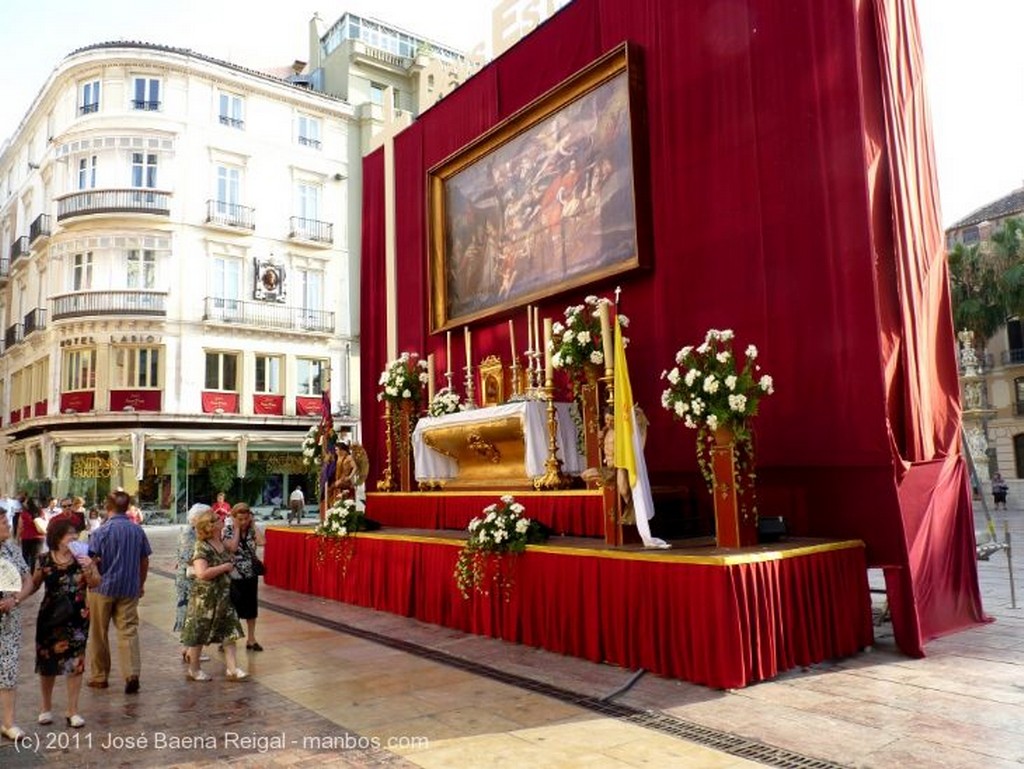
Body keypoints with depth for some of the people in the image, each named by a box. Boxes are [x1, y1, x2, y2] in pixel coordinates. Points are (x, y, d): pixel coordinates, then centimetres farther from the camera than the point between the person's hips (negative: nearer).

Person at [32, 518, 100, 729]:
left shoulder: (82, 557, -5)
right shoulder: (44, 560, -5)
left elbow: (95, 584, -9)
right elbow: (33, 586, 8)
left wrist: (88, 568, -24)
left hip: (77, 618, 0)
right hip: (51, 618, 0)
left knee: (75, 663, 5)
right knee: (47, 663, 12)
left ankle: (73, 710, 17)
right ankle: (46, 707, 34)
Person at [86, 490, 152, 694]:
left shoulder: (101, 532, -11)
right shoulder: (138, 531, 1)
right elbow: (144, 561, 8)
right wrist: (141, 584, 20)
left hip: (103, 587, -2)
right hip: (130, 589, 2)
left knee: (99, 634, 13)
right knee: (129, 631, 4)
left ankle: (99, 676, 23)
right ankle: (132, 674, -8)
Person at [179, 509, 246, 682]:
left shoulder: (221, 543, 4)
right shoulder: (202, 548, -20)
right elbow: (202, 573, -30)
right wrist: (225, 567, -21)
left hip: (224, 595, 8)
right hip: (205, 597, -8)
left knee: (229, 631, 4)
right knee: (199, 634, 8)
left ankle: (232, 668, 7)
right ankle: (194, 669, 24)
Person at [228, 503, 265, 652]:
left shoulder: (252, 531, 1)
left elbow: (261, 542, -19)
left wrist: (253, 524, -13)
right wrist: (237, 528, -18)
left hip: (251, 575, 4)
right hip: (234, 577, -4)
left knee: (251, 608, 12)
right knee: (232, 609, 3)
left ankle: (251, 639, 24)